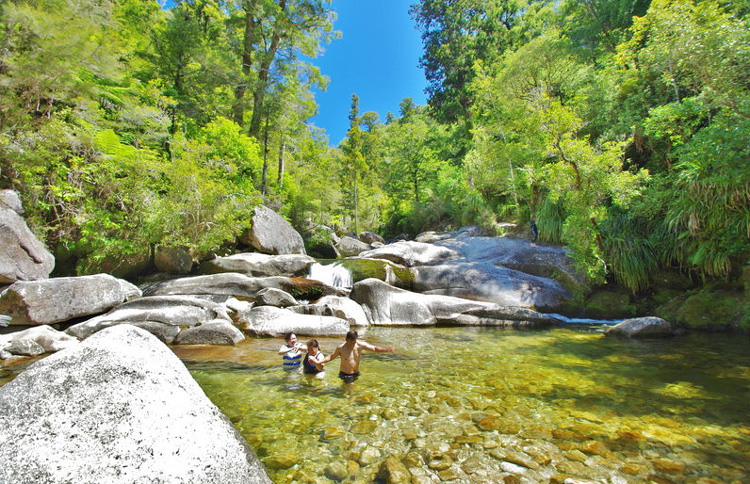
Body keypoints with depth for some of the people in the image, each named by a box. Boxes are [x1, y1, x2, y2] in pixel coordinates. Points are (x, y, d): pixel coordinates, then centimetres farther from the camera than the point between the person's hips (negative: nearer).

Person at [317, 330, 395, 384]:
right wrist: (319, 362, -13)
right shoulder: (341, 348, -17)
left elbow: (374, 348, -8)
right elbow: (331, 356, -4)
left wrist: (386, 350, -19)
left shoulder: (361, 345, -12)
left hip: (356, 373, 4)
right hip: (345, 374, -4)